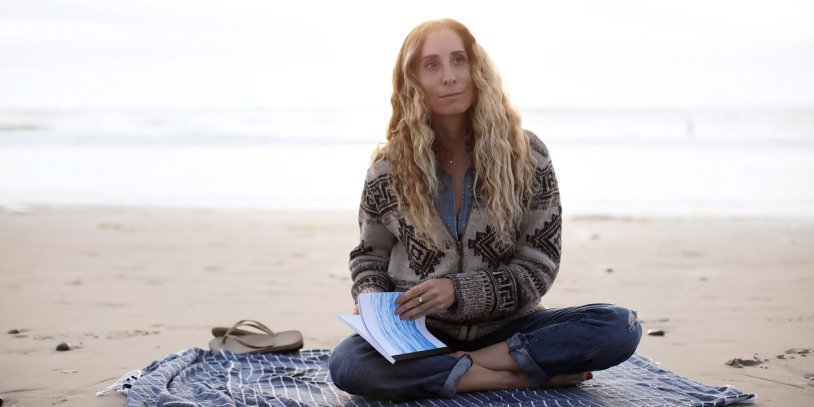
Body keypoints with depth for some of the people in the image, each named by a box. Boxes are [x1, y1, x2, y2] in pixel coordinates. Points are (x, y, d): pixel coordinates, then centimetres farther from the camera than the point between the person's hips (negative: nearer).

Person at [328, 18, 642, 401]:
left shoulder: (525, 154, -3)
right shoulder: (389, 167, 0)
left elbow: (537, 266, -4)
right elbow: (370, 255, 12)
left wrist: (458, 290, -18)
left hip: (503, 327, 0)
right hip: (418, 332, 0)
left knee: (621, 327, -24)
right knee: (347, 363, -34)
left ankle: (467, 364, -21)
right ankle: (517, 376, -24)